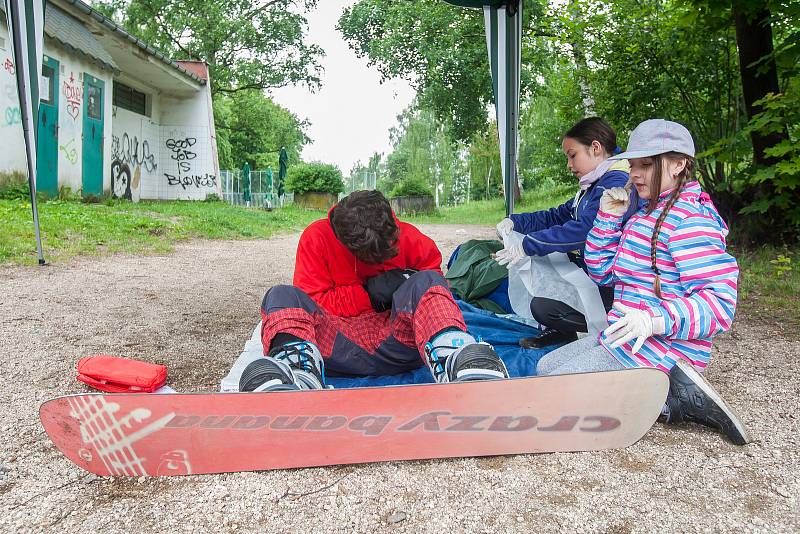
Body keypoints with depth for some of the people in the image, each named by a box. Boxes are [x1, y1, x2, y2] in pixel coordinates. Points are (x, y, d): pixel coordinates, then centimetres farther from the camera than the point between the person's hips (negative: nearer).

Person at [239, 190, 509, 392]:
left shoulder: (412, 239, 3)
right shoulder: (317, 237, 0)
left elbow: (434, 284, 15)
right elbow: (313, 302, -4)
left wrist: (412, 289, -9)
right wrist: (370, 293, -13)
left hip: (396, 342, 0)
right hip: (340, 344, 1)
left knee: (425, 282, -24)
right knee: (281, 296, -20)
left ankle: (450, 358, -52)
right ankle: (301, 366, -51)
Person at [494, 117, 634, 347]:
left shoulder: (617, 182, -17)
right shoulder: (592, 187, 17)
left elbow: (584, 230, -28)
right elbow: (557, 217, 21)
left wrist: (528, 246, -25)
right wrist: (515, 221, 6)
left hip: (609, 288, -11)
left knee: (543, 307, -21)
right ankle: (561, 329, 4)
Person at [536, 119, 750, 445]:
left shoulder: (689, 217, -16)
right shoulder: (646, 214, 14)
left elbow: (719, 301, -23)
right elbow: (602, 271, 16)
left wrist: (655, 320, -38)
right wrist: (608, 216, 6)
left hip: (660, 350, -10)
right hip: (625, 341, 10)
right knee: (545, 366, 14)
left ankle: (672, 401, -9)